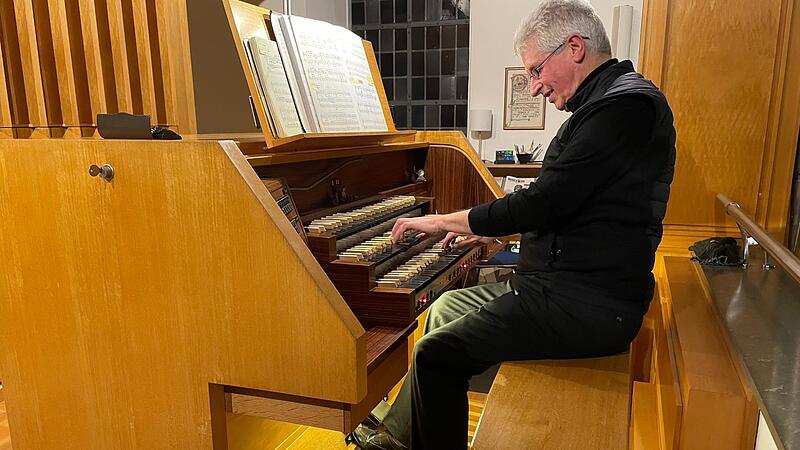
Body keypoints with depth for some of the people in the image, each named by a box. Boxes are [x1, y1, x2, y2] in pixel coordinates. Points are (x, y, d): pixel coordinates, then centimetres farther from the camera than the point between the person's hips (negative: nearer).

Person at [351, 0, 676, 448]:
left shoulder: (625, 105, -17)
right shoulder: (610, 101, 15)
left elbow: (544, 203, -23)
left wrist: (444, 220, -10)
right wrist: (487, 227, 15)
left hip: (584, 306, -11)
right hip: (563, 282, 11)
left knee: (437, 354, -13)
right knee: (446, 306, 16)